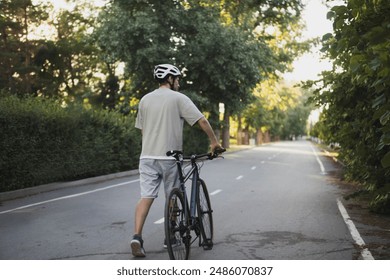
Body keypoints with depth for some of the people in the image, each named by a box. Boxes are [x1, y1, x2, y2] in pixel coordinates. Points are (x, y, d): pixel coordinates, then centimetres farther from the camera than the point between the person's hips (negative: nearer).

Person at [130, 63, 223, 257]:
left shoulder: (145, 99, 13)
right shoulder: (178, 98, -3)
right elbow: (202, 120, -9)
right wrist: (214, 141, 0)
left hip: (147, 156, 4)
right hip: (169, 157, -4)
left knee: (146, 197, -1)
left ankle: (137, 236, -16)